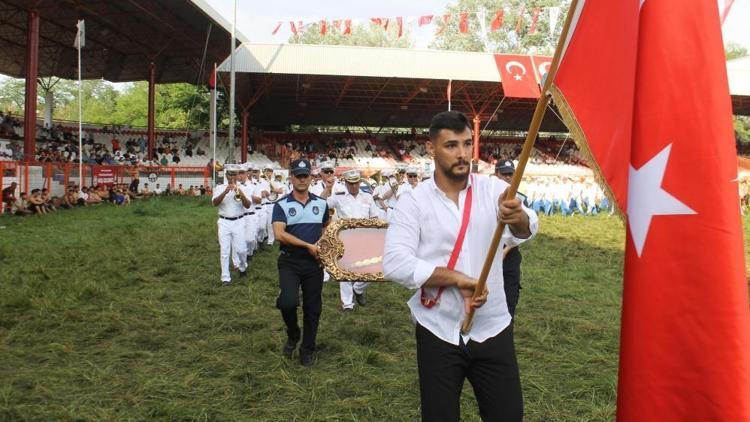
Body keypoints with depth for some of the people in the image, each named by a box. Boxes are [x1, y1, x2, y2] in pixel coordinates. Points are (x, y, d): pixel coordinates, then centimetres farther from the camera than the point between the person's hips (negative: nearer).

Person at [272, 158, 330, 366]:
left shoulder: (321, 203, 7)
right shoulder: (282, 205, -4)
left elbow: (327, 228, 22)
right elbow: (279, 234, -16)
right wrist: (308, 245, -17)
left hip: (314, 263, 3)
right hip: (290, 261, -3)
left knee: (312, 307, 8)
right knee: (288, 301, -22)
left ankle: (307, 350, 26)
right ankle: (292, 334, 10)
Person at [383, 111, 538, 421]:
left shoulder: (494, 189, -2)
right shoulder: (413, 201, -6)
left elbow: (526, 231, -20)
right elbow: (395, 264, -16)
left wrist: (517, 217, -44)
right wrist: (457, 278, -21)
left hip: (492, 330, 1)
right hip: (438, 333, -1)